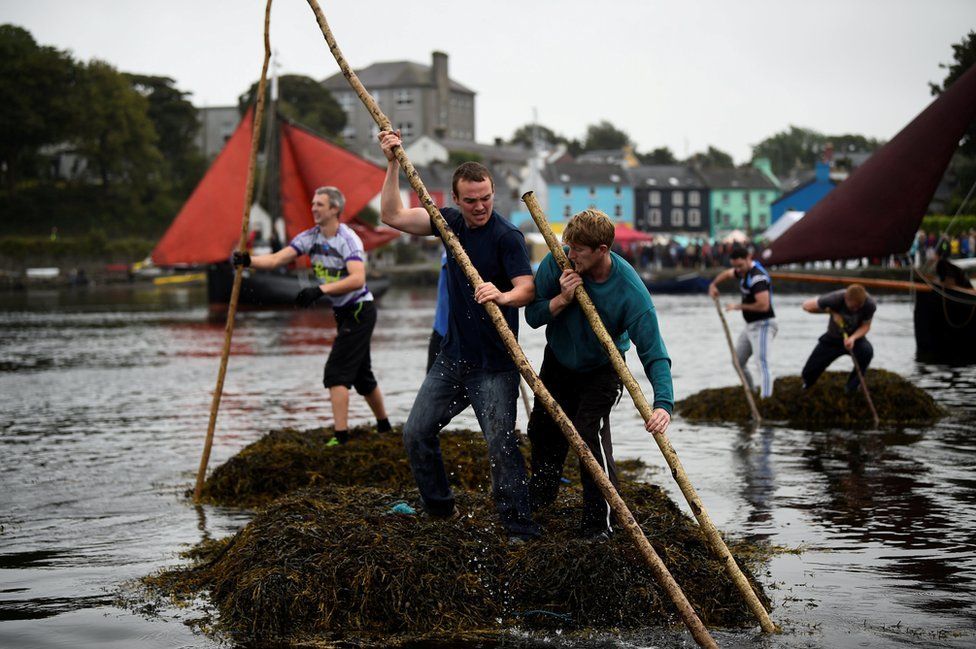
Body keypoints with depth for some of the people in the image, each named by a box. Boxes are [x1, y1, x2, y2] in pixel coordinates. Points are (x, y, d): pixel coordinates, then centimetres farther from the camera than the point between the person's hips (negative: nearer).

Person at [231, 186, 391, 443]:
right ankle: (384, 427, 33)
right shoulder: (311, 237, 2)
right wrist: (248, 260, -26)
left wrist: (320, 290, -42)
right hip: (343, 313, 9)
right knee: (361, 374, 18)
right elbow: (278, 258, -8)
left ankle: (341, 436, -16)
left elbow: (357, 279, -33)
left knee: (336, 372, -15)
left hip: (359, 311, -9)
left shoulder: (348, 239, -20)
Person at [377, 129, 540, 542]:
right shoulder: (451, 222, 5)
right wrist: (393, 164, -1)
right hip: (452, 355, 7)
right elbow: (393, 216, 6)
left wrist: (502, 296, -44)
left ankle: (520, 529, -5)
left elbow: (528, 288, -23)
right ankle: (439, 511, 24)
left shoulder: (507, 236, -14)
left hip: (494, 363, -7)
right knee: (416, 432, 8)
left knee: (501, 444, -12)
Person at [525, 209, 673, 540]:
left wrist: (663, 403, -49)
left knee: (591, 433, -21)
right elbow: (532, 316, -15)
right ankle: (540, 494, 45)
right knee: (542, 430, 16)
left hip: (600, 369, -4)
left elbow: (654, 354, -35)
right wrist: (562, 299, -34)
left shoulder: (630, 291, -34)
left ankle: (599, 523, -8)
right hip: (558, 360, 4)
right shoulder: (558, 263, -25)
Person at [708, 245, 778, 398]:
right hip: (750, 326, 11)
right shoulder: (744, 270, 7)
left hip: (763, 326, -11)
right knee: (738, 362, 19)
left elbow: (763, 305, -32)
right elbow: (727, 273, 30)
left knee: (762, 363, -24)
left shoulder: (758, 277, -23)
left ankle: (765, 397, -36)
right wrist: (713, 284, 11)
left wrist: (739, 306, -20)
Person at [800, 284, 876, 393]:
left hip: (855, 337, 0)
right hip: (832, 338, 0)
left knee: (867, 351, -35)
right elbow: (807, 305, -20)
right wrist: (829, 311, -25)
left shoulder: (870, 304, -29)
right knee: (808, 374, 0)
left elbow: (866, 326, -15)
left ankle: (851, 386, -12)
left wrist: (853, 338, -33)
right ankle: (808, 382, 42)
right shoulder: (835, 299, -32)